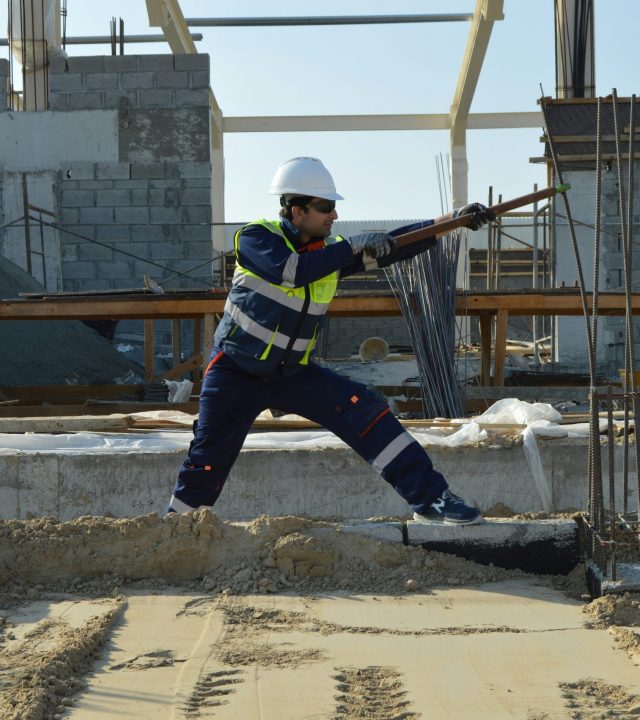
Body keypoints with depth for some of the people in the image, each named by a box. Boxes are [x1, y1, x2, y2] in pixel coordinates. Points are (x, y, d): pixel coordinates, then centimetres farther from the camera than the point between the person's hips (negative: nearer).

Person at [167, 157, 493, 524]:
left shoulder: (331, 252, -1)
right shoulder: (256, 238, -14)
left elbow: (391, 247, -6)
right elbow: (292, 271, -33)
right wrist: (354, 246, -32)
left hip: (293, 372, 3)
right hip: (236, 372, -3)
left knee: (366, 410, -14)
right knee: (208, 463, 0)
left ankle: (429, 498, -14)